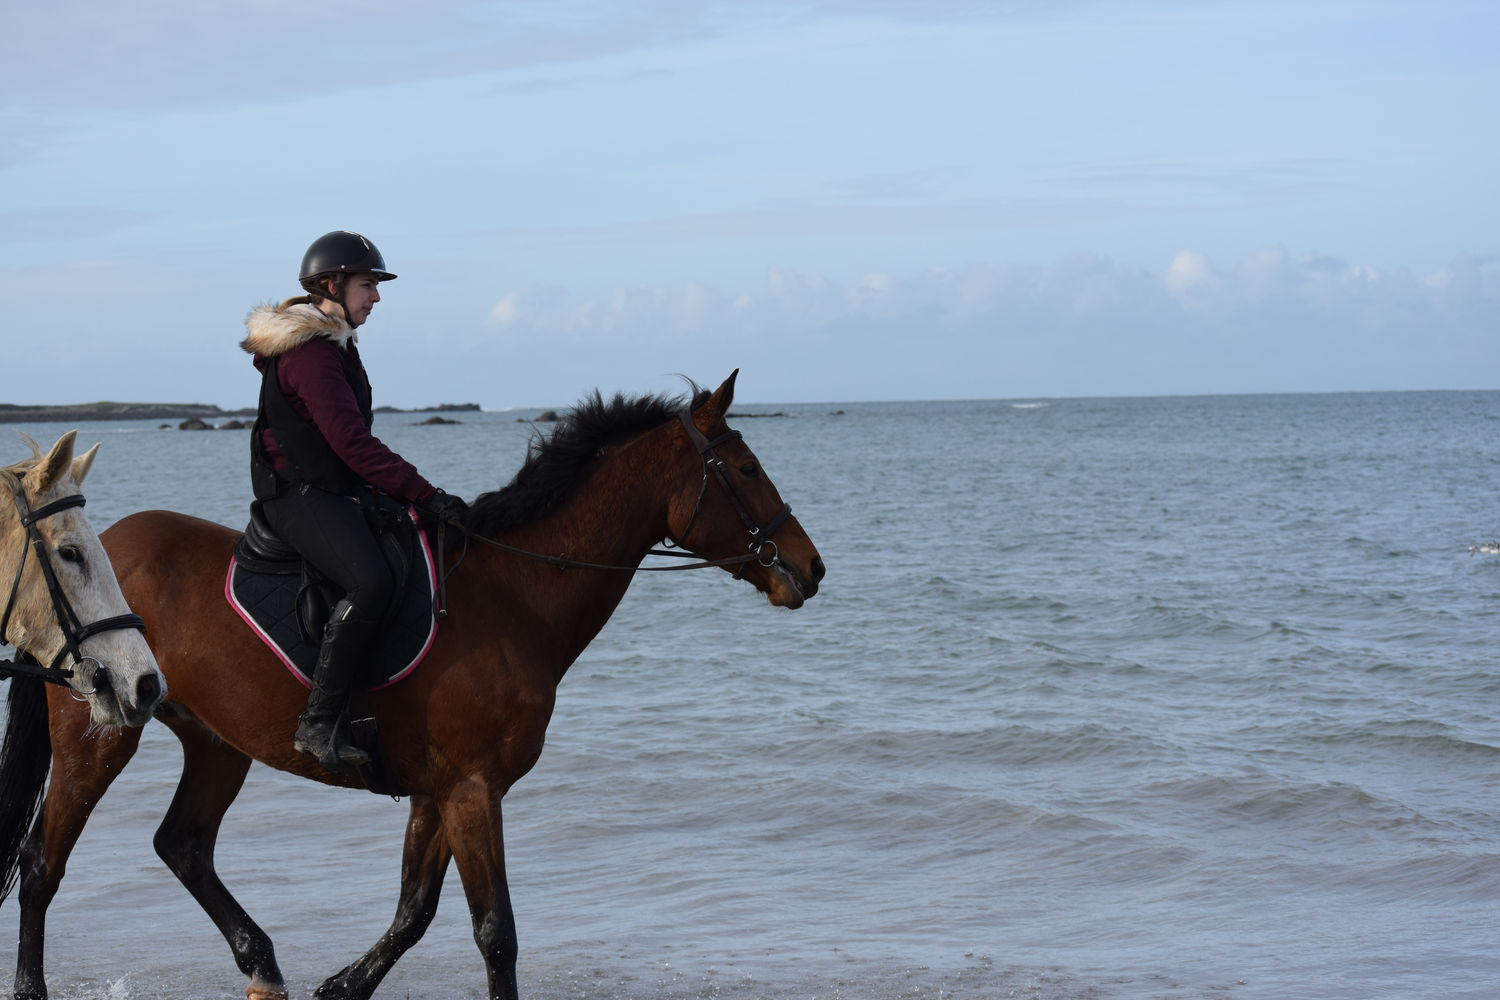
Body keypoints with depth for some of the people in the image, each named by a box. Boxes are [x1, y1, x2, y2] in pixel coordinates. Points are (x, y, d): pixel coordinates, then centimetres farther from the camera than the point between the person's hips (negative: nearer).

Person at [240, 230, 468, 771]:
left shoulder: (335, 344, 17)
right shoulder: (309, 352, -16)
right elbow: (352, 444, -23)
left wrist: (415, 495, 18)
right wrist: (427, 496, -23)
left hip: (339, 492, 11)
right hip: (301, 496, -11)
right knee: (371, 582, -31)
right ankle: (318, 722, -29)